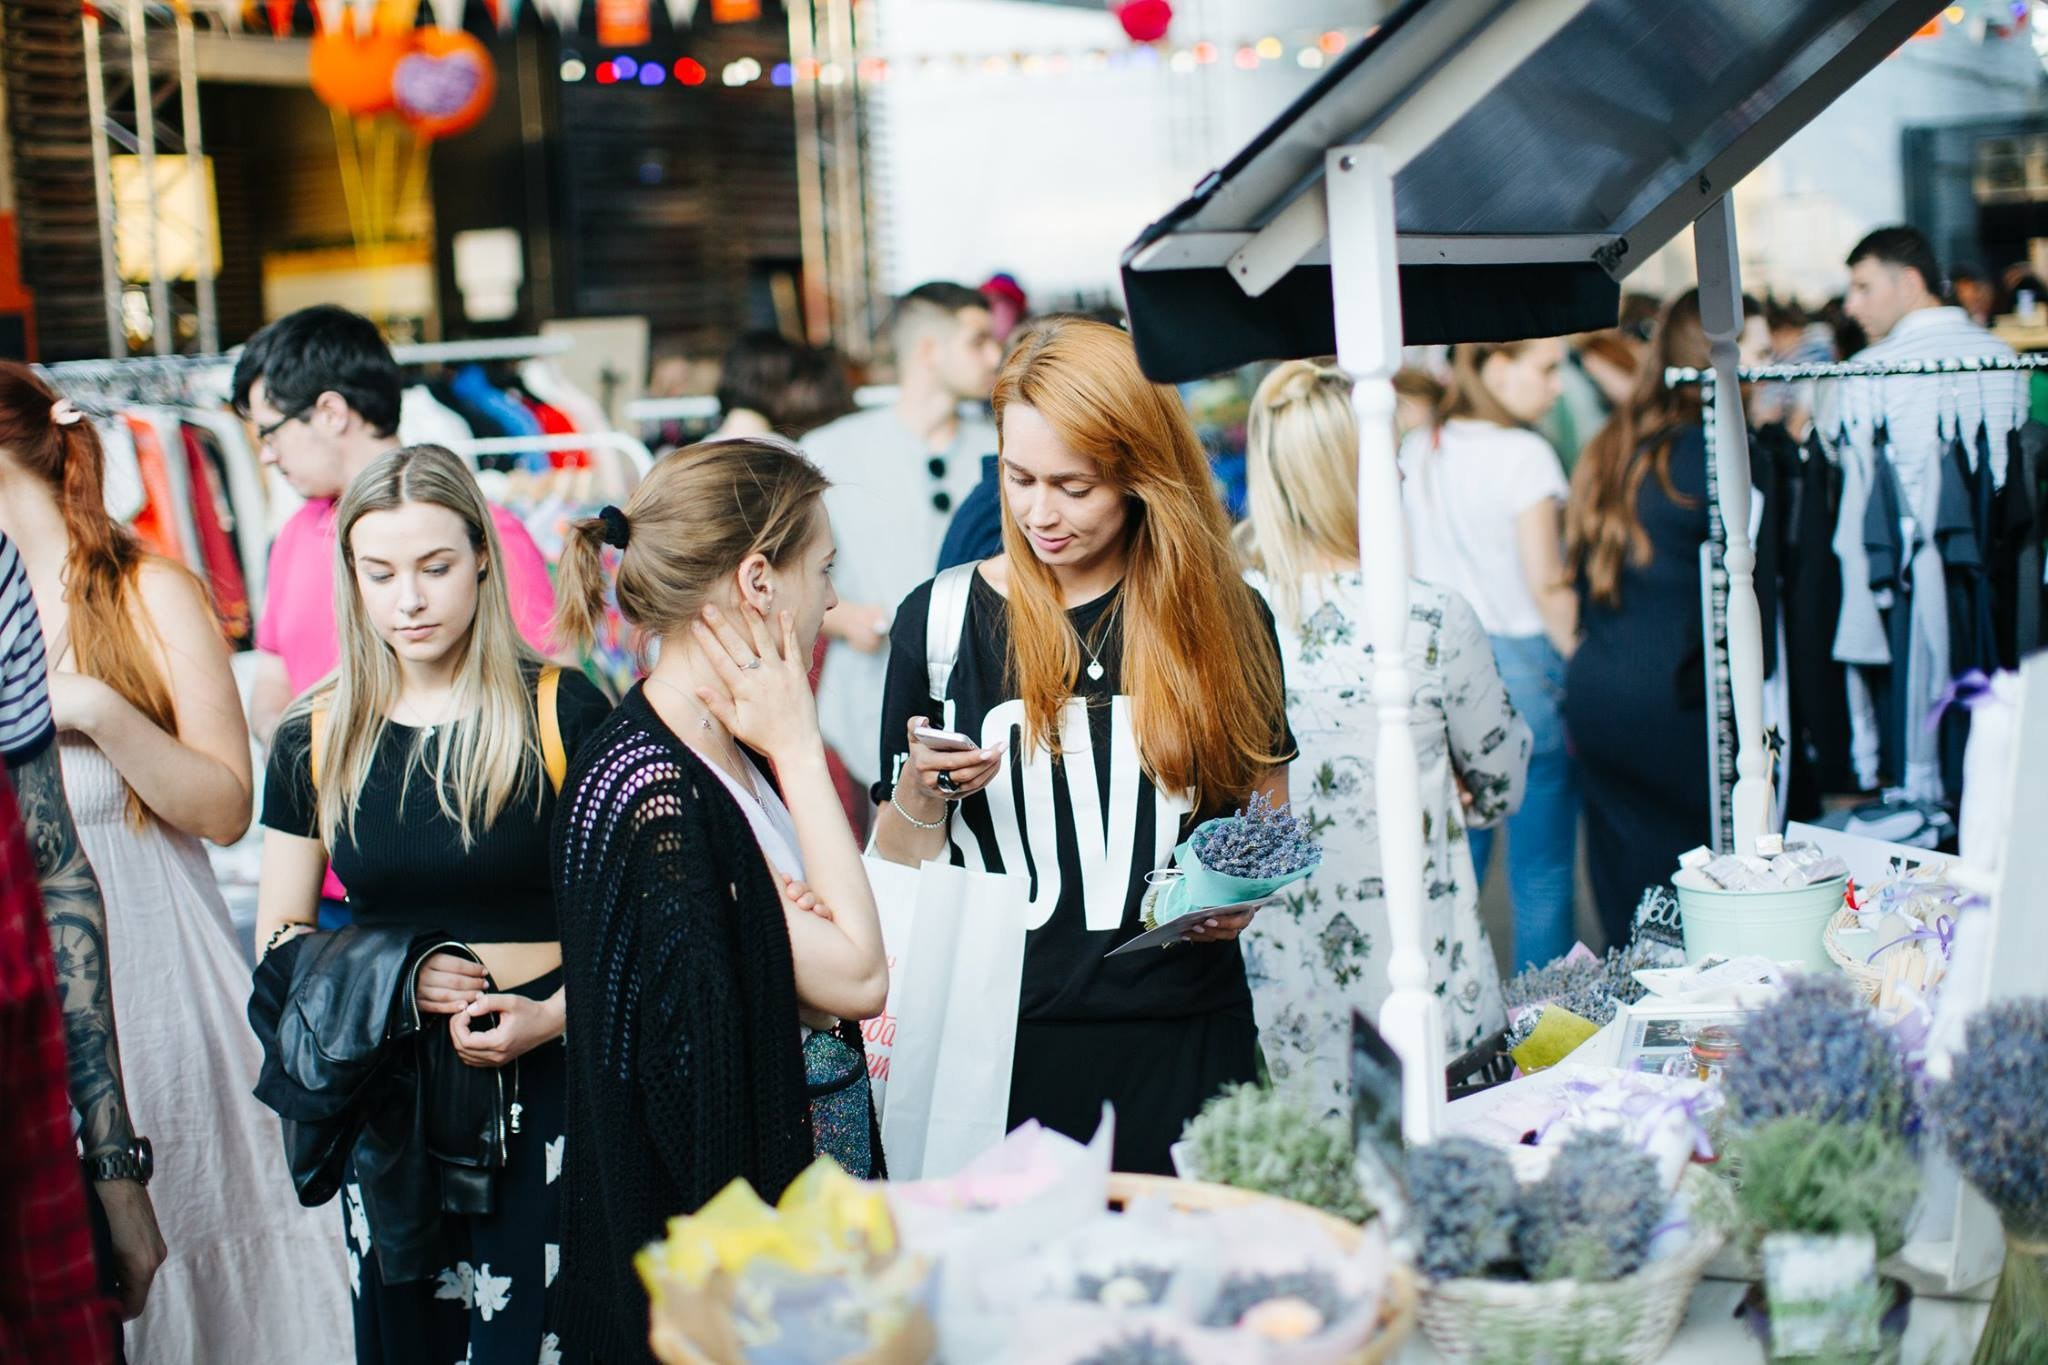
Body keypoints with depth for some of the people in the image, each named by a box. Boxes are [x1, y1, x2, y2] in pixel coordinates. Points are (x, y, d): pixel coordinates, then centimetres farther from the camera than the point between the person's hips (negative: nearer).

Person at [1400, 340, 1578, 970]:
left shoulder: (1417, 452, 7)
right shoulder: (1522, 454, -11)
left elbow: (1406, 570, 10)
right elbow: (1547, 586, -13)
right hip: (1523, 659, -6)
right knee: (1542, 871, 2)